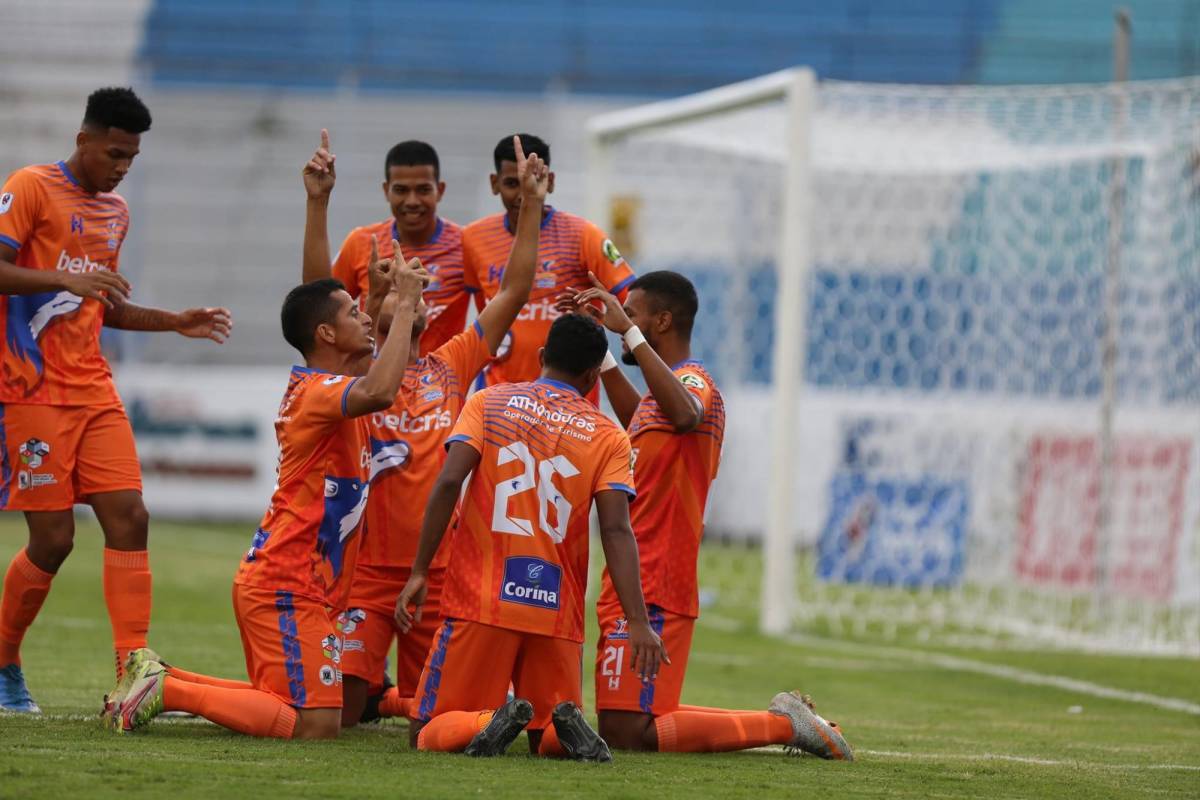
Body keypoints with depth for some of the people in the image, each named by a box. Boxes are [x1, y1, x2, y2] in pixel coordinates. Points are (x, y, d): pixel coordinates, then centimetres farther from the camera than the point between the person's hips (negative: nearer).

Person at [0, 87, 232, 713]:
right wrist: (64, 279, -28)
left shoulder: (115, 212, 17)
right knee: (53, 537, -6)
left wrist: (174, 322, 15)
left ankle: (133, 670, -8)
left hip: (93, 391, 7)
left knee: (128, 517, -6)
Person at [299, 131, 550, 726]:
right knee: (336, 712, -11)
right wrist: (317, 204, -20)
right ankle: (367, 690, 23)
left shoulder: (452, 367, 9)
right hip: (366, 568, -3)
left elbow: (513, 292, 7)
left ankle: (385, 697, 41)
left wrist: (531, 204, 1)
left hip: (439, 571, 3)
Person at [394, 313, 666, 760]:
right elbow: (616, 530, -7)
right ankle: (565, 725, -19)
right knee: (550, 740, 18)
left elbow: (448, 482, -8)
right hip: (557, 611, 1)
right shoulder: (608, 437, 6)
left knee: (432, 734, 7)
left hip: (480, 603, -1)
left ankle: (487, 723, -26)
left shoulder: (489, 403, 6)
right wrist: (637, 622, -12)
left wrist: (419, 572, -5)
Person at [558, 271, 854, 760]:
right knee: (623, 727, 13)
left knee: (626, 734, -15)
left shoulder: (692, 381, -12)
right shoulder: (671, 386, 18)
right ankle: (783, 721, 16)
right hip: (631, 587, 10)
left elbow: (684, 415, -39)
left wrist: (628, 331, -34)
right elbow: (640, 421, 42)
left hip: (650, 595, -10)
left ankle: (782, 725, -6)